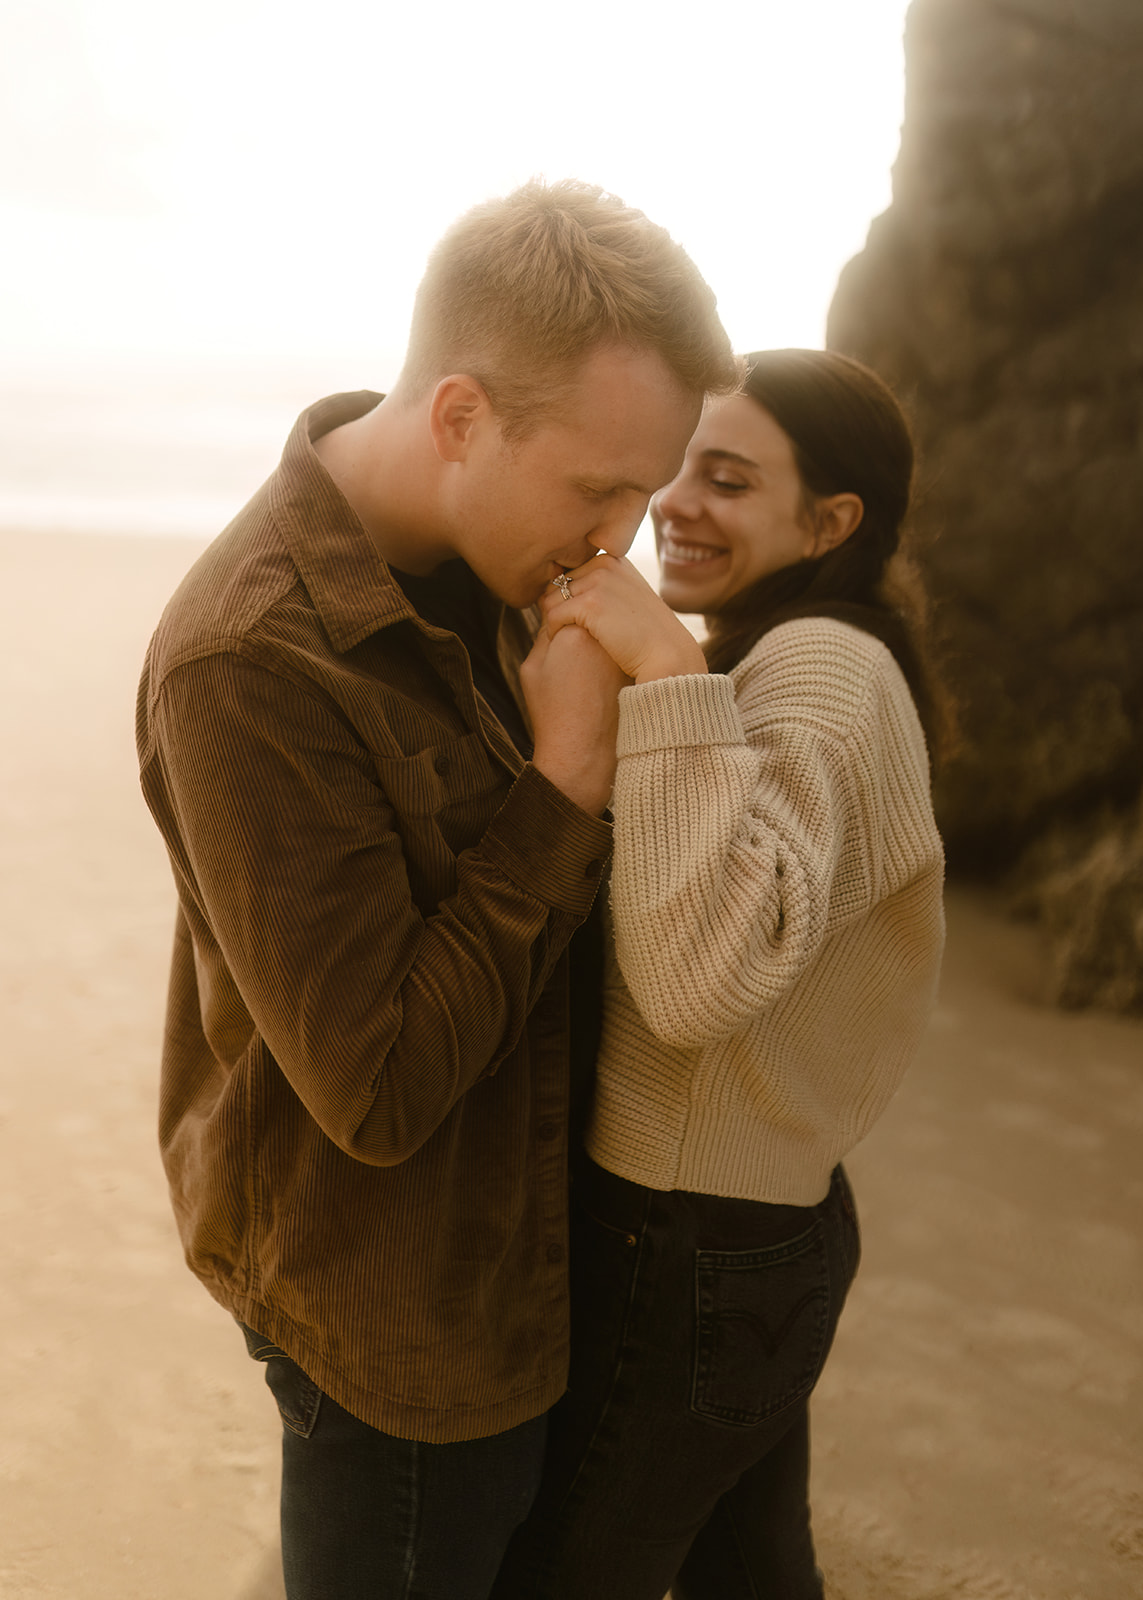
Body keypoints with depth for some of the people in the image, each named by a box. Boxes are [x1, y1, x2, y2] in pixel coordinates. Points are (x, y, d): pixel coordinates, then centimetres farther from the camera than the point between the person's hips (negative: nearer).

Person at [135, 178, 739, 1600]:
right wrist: (569, 780, -26)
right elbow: (379, 1091, -28)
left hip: (506, 1244, 8)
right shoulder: (252, 665, -29)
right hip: (398, 1321, -8)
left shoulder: (471, 567, -2)